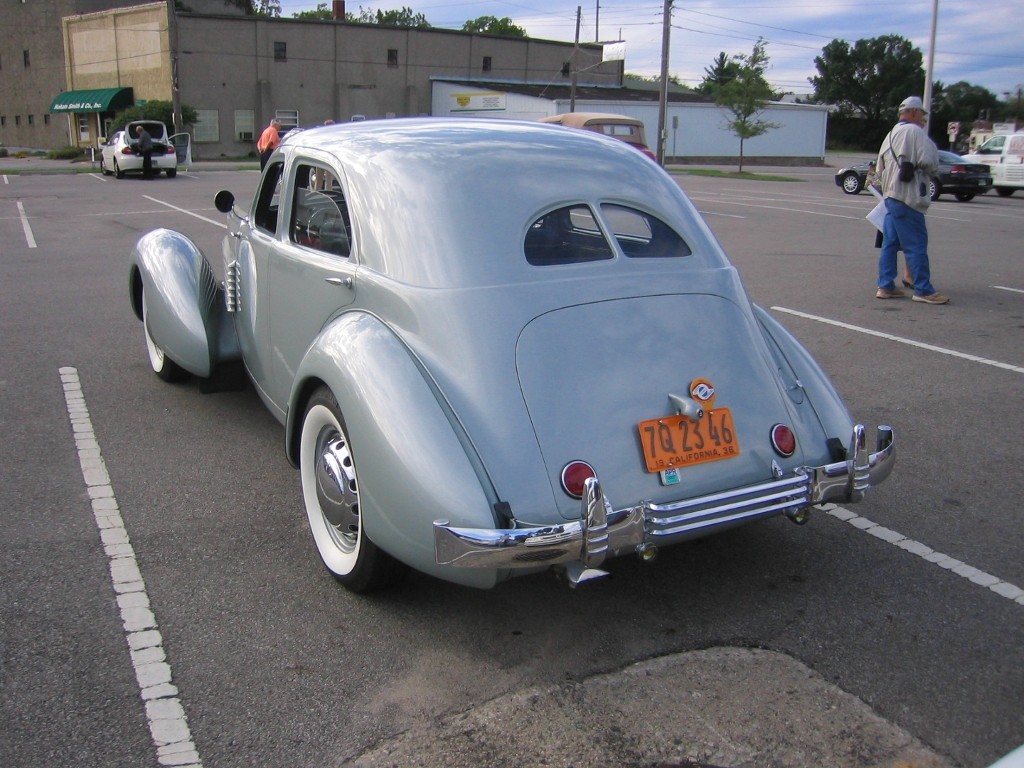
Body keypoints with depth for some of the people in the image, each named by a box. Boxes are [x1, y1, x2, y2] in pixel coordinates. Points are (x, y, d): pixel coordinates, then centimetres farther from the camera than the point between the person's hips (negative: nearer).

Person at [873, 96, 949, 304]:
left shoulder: (891, 135, 18)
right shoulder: (915, 132, -10)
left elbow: (879, 169, 20)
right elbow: (928, 162, -18)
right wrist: (933, 171, 2)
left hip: (891, 195, 9)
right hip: (908, 197, -9)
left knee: (890, 242, 11)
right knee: (916, 244, -6)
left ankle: (885, 285, 13)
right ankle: (924, 290, -4)